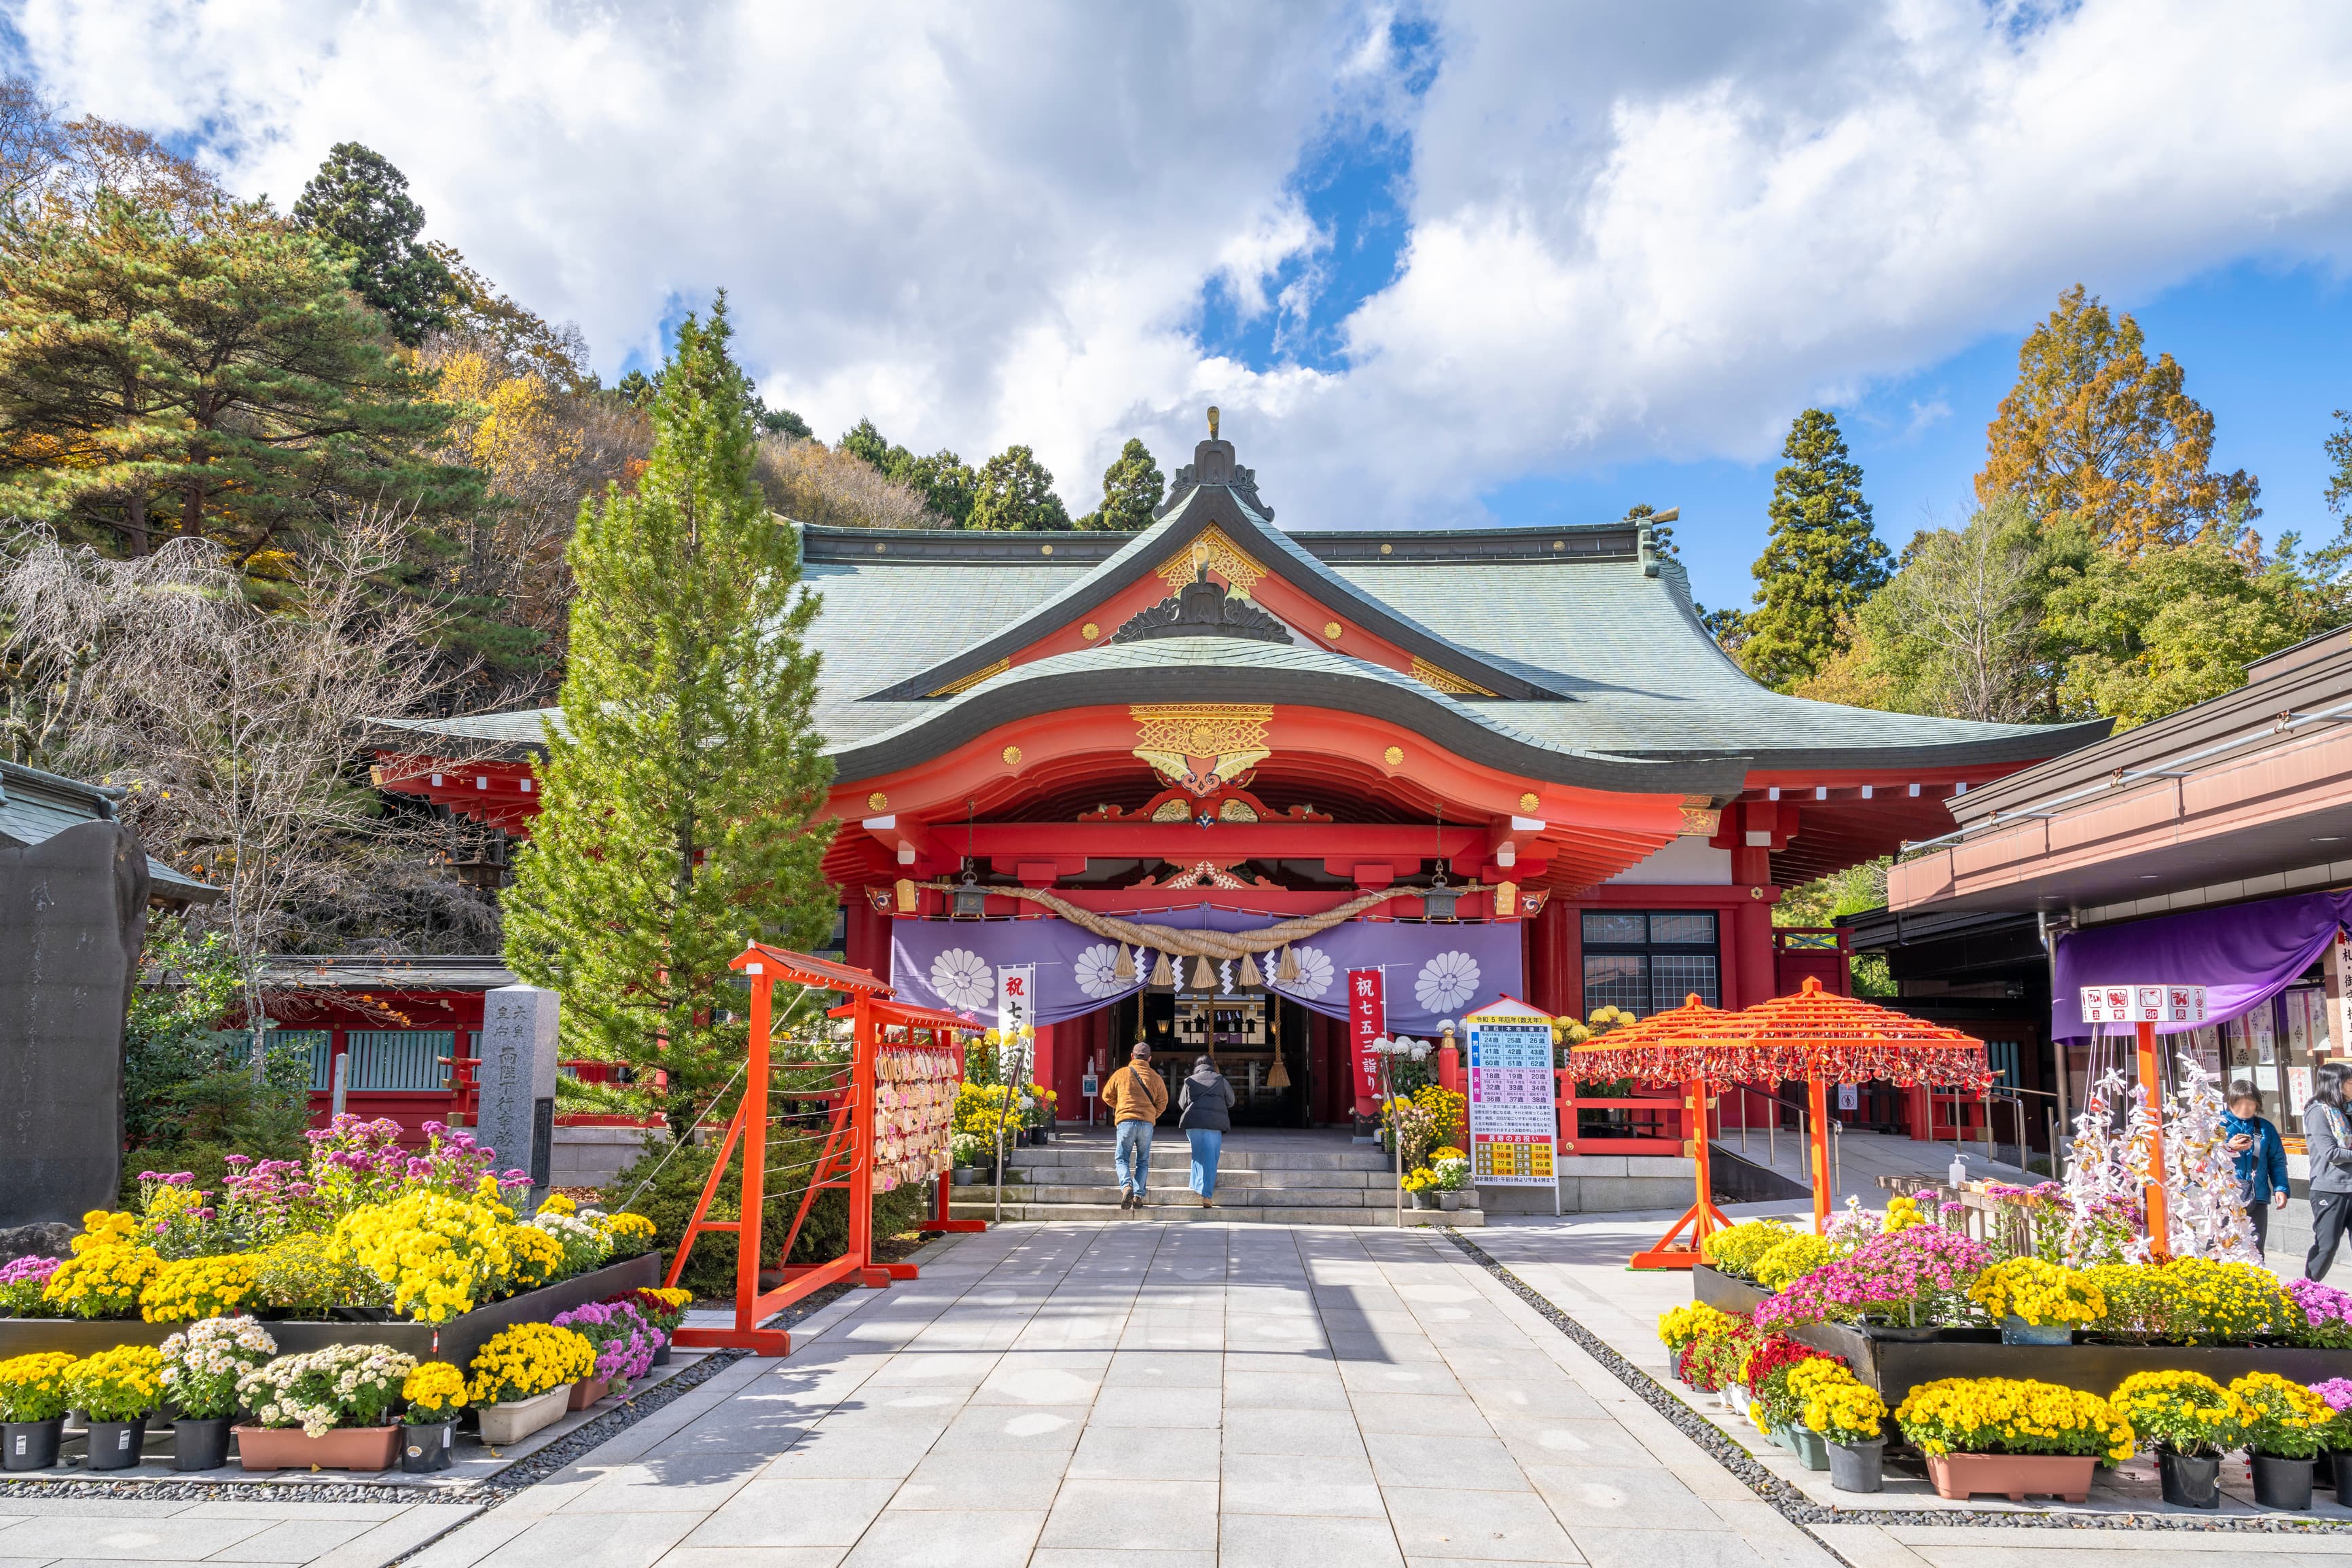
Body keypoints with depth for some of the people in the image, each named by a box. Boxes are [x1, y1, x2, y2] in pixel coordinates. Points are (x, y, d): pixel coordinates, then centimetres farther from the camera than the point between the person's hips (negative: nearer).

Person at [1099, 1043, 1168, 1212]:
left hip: (1125, 1121, -1)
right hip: (1147, 1123, 2)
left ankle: (1127, 1186, -20)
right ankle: (1138, 1196, 3)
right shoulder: (1155, 1077, 7)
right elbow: (1163, 1102, 8)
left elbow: (1107, 1096, 12)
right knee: (1142, 1162, 13)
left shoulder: (1121, 1074, 4)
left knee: (1122, 1159, 6)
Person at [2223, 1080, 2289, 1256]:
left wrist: (2281, 1188, 2)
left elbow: (2277, 1161, 14)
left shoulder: (2266, 1129, 13)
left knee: (2255, 1250, 6)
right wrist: (2229, 1148, -19)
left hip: (2257, 1198, 3)